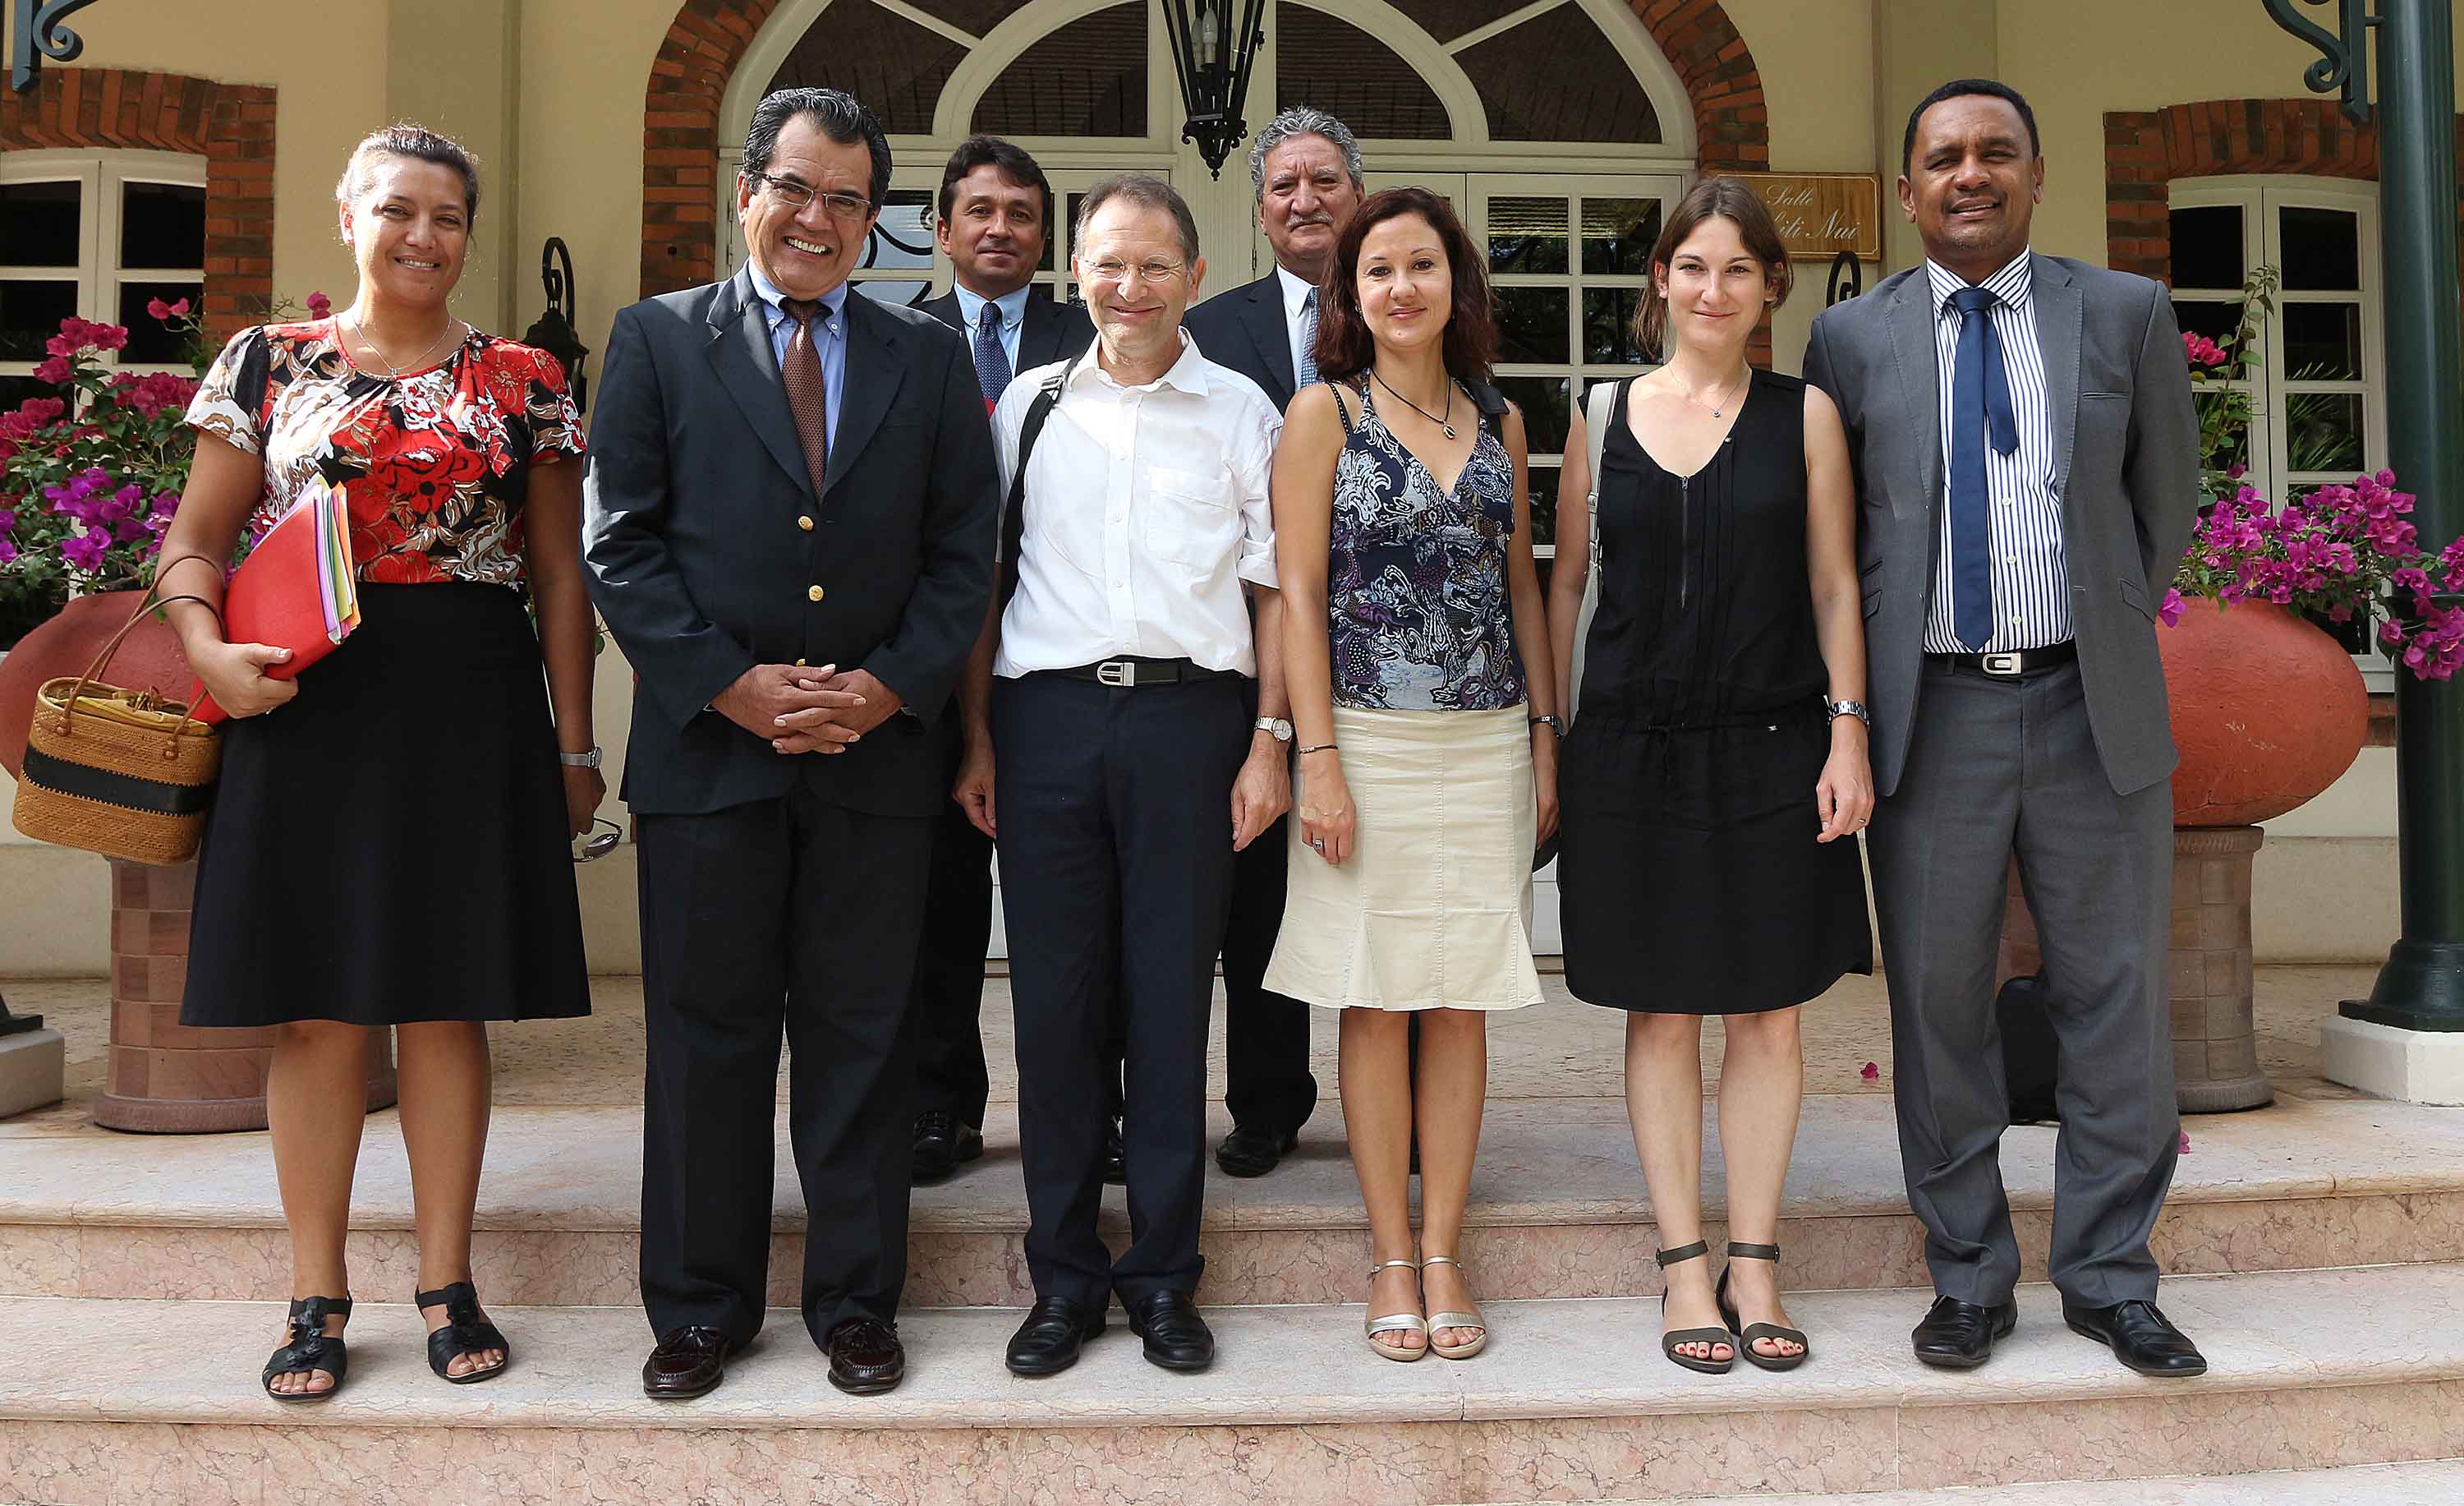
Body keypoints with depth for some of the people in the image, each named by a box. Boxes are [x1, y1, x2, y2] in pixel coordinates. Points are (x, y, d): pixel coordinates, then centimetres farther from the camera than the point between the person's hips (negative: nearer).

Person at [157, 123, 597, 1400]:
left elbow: (559, 576, 7)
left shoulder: (524, 381, 7)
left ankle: (448, 1285, 17)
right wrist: (208, 648, -12)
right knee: (314, 1007, 4)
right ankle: (318, 1297, 17)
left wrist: (575, 746, 2)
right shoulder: (267, 361, 8)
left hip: (471, 709, 0)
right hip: (308, 703, 0)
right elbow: (193, 543, 9)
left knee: (446, 1001, 5)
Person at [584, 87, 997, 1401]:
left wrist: (892, 686, -8)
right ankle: (700, 1307, 23)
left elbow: (962, 550, 6)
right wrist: (730, 685, -10)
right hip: (707, 744, -1)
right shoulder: (657, 340, 6)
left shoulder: (930, 357, 10)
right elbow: (623, 545, 0)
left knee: (860, 1036, 8)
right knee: (705, 1038, 7)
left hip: (880, 746, 1)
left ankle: (855, 1301, 22)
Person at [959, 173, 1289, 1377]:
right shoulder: (1031, 403, 12)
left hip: (1186, 711, -1)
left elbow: (1274, 588, 7)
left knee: (1171, 998, 3)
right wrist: (976, 736, 5)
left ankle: (1163, 1277, 17)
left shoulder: (1241, 412, 8)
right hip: (1046, 713, 1)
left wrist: (1268, 741, -2)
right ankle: (1063, 1275, 17)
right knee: (1054, 997, 4)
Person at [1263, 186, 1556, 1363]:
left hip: (1488, 742, 4)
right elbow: (1296, 593, -5)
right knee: (1377, 1001, 3)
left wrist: (1545, 736, 7)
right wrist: (1319, 758, -12)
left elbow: (1521, 581, 14)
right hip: (1370, 740, -3)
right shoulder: (1323, 412, 0)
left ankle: (1442, 1254, 17)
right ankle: (1391, 1259, 15)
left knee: (1463, 1001, 6)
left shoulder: (1499, 420, 12)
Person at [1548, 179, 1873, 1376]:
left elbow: (1834, 586, 5)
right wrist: (1543, 737, 4)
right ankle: (1685, 1267, 16)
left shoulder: (1805, 414, 5)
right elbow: (1564, 582, 9)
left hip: (1772, 745, 0)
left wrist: (1848, 733, -3)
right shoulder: (1604, 414, 6)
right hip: (1633, 744, 0)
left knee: (1767, 1010, 5)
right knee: (1660, 1011, 5)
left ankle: (1754, 1265, 18)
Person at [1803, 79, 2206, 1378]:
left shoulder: (2127, 314, 6)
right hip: (1932, 716, -1)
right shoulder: (1850, 339, 4)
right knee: (1938, 1007, 5)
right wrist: (1864, 692, 7)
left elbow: (2168, 495, 15)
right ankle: (1968, 1280, 19)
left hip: (2093, 711, 1)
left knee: (2118, 1000, 6)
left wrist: (2112, 637, 15)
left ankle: (2109, 1279, 21)